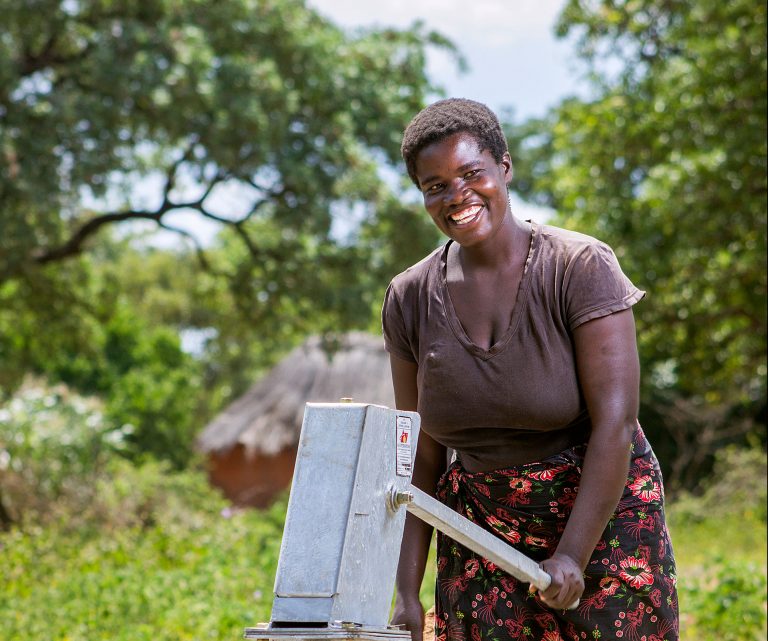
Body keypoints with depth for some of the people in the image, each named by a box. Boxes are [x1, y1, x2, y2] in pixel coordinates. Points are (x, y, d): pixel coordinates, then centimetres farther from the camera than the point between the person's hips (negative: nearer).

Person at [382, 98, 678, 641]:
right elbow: (421, 455, 2)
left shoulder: (582, 266, -14)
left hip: (602, 518, -3)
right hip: (483, 529, 3)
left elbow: (615, 423, -18)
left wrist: (571, 557, -22)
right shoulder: (410, 299, -1)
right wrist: (407, 591, -2)